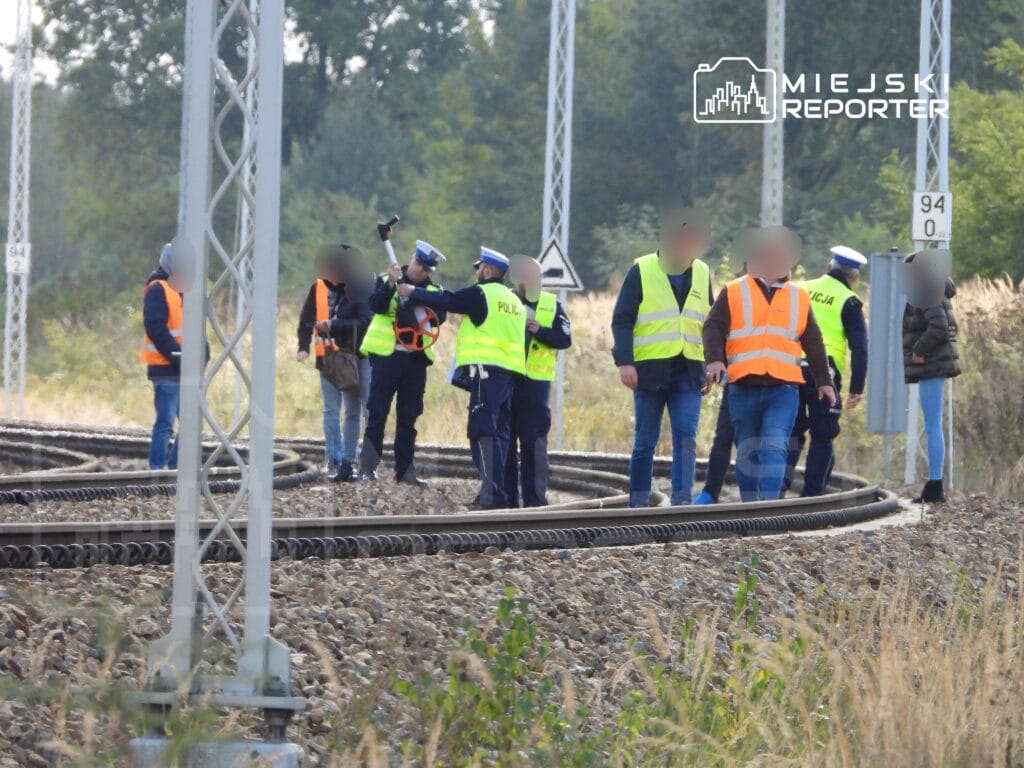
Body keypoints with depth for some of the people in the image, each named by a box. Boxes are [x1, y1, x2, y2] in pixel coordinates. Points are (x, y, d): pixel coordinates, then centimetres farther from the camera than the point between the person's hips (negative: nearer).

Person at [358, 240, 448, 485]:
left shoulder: (433, 290, 11)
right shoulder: (386, 280, 5)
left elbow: (439, 317, -6)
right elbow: (376, 305, -13)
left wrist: (418, 297, -21)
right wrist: (391, 284, -27)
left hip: (416, 358, 3)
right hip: (386, 355, -3)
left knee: (408, 416, 7)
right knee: (377, 412, -5)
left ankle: (405, 470, 11)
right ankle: (367, 466, -3)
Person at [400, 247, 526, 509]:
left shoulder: (481, 294, -4)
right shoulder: (514, 300, 19)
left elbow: (444, 301, 0)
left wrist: (412, 292, 14)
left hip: (486, 370, -8)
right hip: (509, 372, 8)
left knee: (482, 430, -11)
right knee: (499, 432, 9)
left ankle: (490, 491, -20)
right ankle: (498, 493, 8)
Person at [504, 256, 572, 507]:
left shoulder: (553, 305, 8)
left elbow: (565, 339, -3)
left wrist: (539, 330, -17)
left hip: (535, 382, -1)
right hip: (506, 380, 1)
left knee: (534, 444, -5)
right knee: (506, 442, 4)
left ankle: (535, 500, -3)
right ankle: (507, 499, 10)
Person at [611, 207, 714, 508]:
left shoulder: (702, 273, 11)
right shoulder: (642, 271, -1)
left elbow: (711, 323, 21)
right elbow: (622, 321, -3)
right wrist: (624, 361, -13)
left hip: (688, 371, 2)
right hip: (650, 370, -2)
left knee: (686, 436, -10)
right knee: (645, 440, 4)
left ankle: (682, 498, -13)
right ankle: (638, 500, 12)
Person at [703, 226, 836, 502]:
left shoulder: (799, 297, 15)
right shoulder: (733, 293, 8)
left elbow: (813, 343, 19)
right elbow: (713, 328, 1)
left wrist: (823, 380, 17)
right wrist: (715, 359, -17)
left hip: (783, 389, 0)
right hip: (743, 387, 0)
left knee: (774, 446, -16)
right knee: (747, 451, 7)